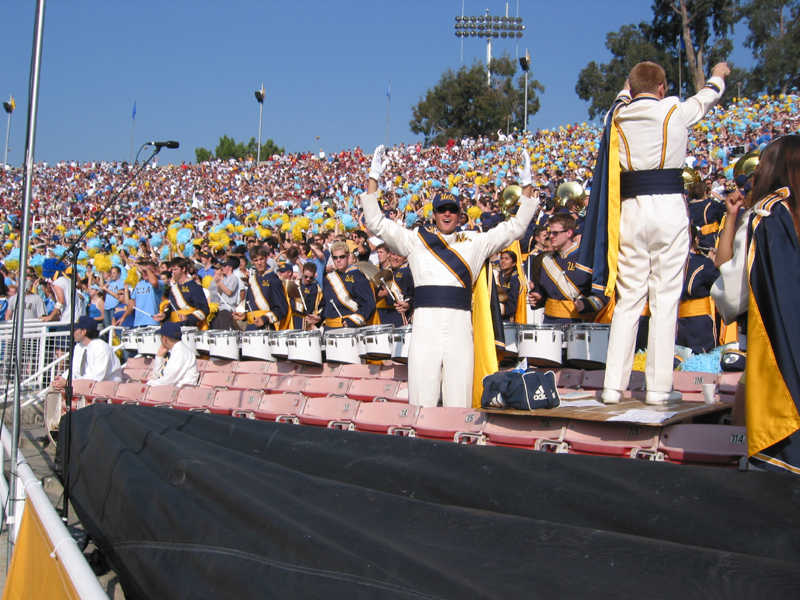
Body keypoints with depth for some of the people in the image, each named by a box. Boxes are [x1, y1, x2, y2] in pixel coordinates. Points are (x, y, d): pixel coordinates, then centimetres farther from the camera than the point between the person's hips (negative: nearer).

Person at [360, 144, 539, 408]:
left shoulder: (475, 242, 17)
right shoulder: (415, 240, 15)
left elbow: (516, 227, 17)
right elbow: (376, 223, 10)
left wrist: (526, 185, 13)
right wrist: (374, 178, 6)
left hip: (460, 324, 1)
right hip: (425, 323, -1)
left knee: (459, 401, -2)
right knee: (422, 400, -5)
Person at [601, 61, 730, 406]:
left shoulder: (618, 118, 7)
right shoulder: (674, 111, 1)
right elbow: (706, 98, 25)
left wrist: (626, 91, 56)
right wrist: (718, 76, 46)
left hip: (631, 209, 3)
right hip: (669, 208, -3)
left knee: (628, 298, 7)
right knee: (665, 297, 0)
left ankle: (613, 385, 5)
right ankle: (659, 387, 2)